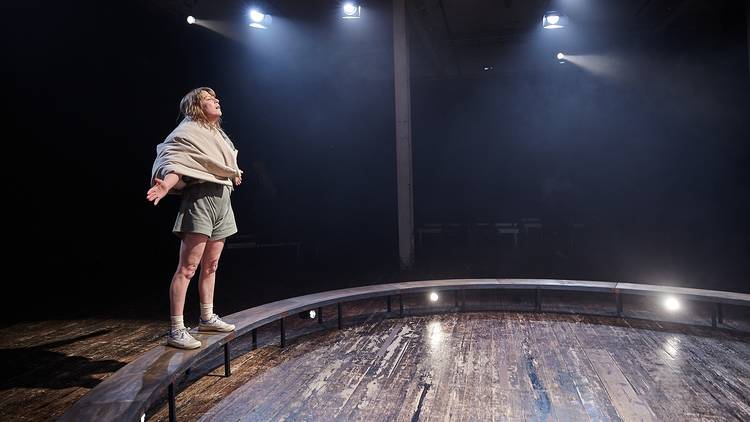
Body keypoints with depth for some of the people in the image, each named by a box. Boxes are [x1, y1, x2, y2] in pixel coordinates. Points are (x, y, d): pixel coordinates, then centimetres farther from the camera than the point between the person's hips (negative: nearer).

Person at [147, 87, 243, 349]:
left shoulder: (216, 132, 21)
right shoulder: (188, 130, -5)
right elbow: (174, 161, -21)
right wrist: (166, 185, -37)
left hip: (222, 200, 9)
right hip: (200, 198, -9)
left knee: (211, 265, 13)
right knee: (188, 267, -11)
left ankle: (207, 318, 24)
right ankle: (176, 330, -9)